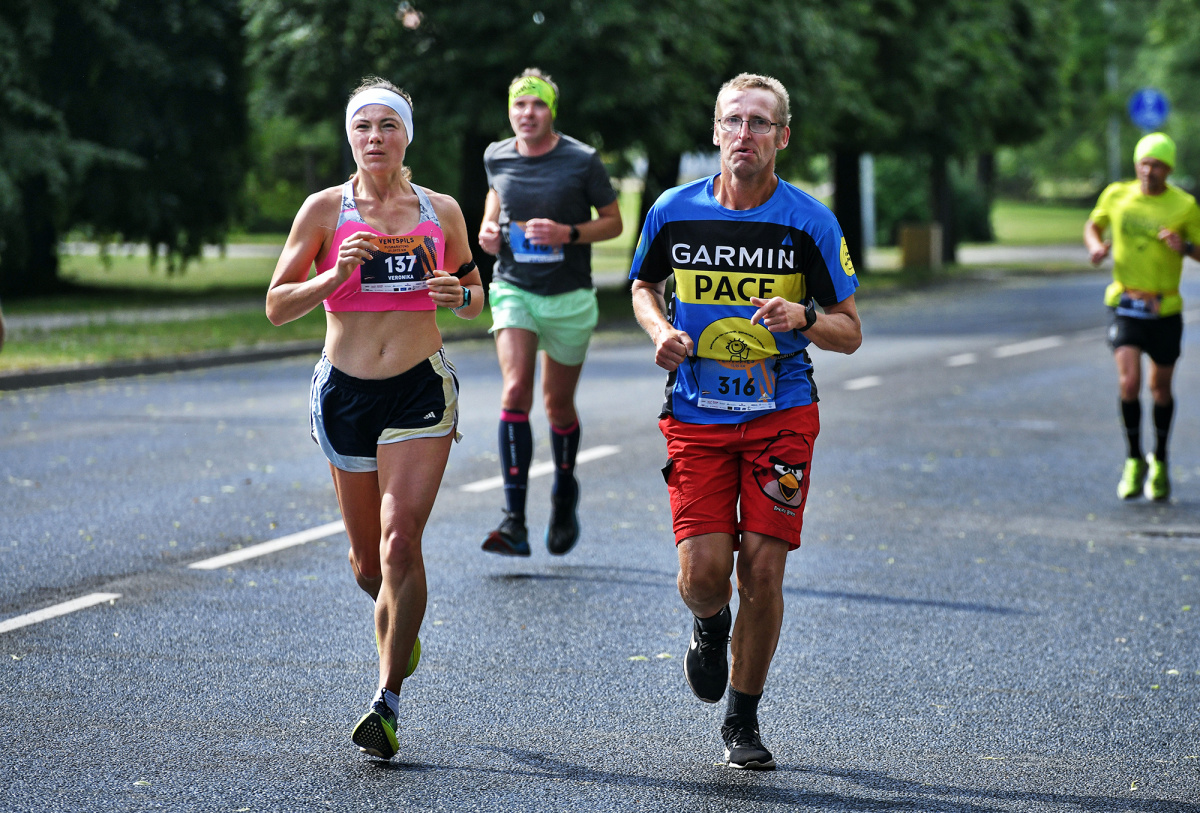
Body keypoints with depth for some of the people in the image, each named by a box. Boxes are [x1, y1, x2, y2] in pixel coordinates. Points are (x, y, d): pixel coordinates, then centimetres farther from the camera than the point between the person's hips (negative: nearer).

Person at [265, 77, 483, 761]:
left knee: (400, 541, -16)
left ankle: (388, 703, -11)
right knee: (369, 561, 10)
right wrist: (336, 275, -17)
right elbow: (278, 305, 0)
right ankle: (400, 623, 45)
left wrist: (456, 294, -6)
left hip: (421, 388, -1)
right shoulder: (326, 209, 1)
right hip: (346, 389, 1)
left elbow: (476, 298, 17)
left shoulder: (442, 211, 5)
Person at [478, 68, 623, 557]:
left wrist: (567, 233, -18)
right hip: (513, 290, 1)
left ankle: (565, 491, 40)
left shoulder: (582, 161, -9)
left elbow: (613, 222, -1)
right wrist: (489, 228, 2)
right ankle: (514, 522, -22)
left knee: (558, 404, 8)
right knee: (516, 391, -18)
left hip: (568, 297, -1)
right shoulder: (496, 157, 1)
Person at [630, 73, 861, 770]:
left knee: (762, 569, -4)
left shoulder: (810, 223, -6)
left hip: (781, 415, -1)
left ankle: (744, 719, 16)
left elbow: (851, 332, -1)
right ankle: (711, 628, 29)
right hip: (696, 417, 1)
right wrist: (661, 330, -3)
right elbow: (644, 285, 18)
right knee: (704, 571, -10)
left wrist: (804, 317, -22)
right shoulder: (673, 212, -2)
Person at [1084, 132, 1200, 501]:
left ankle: (1159, 463, 34)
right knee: (1129, 382, -16)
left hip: (1165, 310, 0)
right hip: (1124, 305, 0)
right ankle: (1134, 461, 3)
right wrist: (1096, 246, -6)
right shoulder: (1116, 195, -1)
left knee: (1161, 388, 11)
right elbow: (1093, 225, 16)